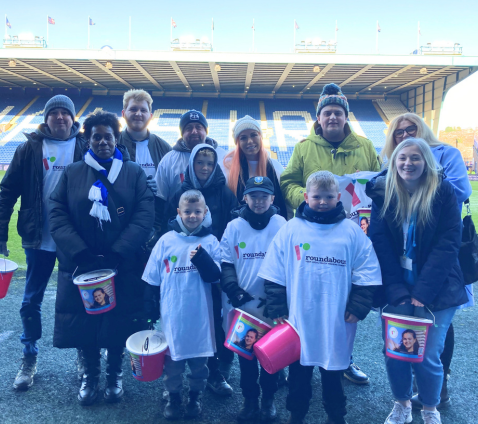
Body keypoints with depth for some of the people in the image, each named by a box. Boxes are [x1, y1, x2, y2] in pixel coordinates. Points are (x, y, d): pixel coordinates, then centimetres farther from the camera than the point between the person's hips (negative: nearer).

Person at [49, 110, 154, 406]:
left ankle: (115, 374, 32)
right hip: (80, 264, 1)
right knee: (84, 322, 8)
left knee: (119, 323, 8)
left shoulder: (134, 173, 2)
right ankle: (90, 375, 32)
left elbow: (145, 216, -8)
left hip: (123, 265, -1)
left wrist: (115, 254, -17)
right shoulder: (72, 173, 6)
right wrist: (81, 254, -14)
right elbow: (58, 216, -1)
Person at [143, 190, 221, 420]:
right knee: (172, 358, 13)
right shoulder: (166, 241, -3)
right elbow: (152, 279, 2)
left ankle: (195, 397, 35)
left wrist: (201, 258, -25)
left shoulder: (210, 241, -4)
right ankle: (173, 397, 34)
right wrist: (150, 307, 1)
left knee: (199, 359, 14)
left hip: (200, 315, 0)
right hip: (172, 314, 0)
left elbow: (215, 276, -10)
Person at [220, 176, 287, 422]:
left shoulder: (281, 226, -4)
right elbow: (225, 263, -2)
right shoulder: (234, 226, -2)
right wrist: (234, 291, -16)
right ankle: (250, 400, 31)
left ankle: (268, 399, 32)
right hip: (243, 305, 1)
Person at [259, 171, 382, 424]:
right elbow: (274, 276, -1)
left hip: (337, 323, 0)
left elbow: (366, 274, 0)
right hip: (298, 320, 0)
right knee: (298, 371, 17)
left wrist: (357, 308, -6)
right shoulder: (290, 230, -4)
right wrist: (276, 310, -4)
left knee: (333, 372, 17)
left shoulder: (352, 232, -3)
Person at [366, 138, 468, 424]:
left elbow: (448, 243, -10)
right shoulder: (383, 192, -1)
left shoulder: (443, 192, -5)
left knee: (427, 355, -2)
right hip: (397, 289, 2)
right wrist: (397, 292, -13)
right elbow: (380, 245, -5)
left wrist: (422, 293, -16)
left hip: (437, 290, -1)